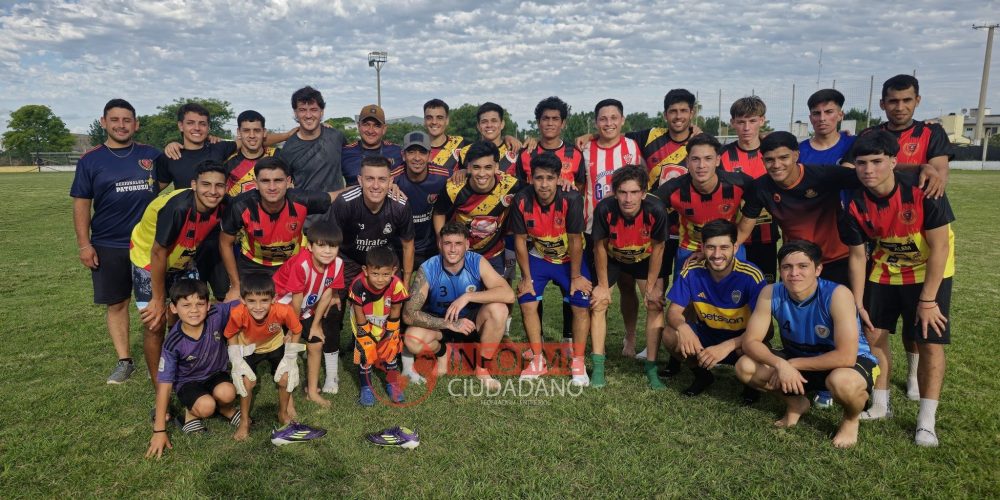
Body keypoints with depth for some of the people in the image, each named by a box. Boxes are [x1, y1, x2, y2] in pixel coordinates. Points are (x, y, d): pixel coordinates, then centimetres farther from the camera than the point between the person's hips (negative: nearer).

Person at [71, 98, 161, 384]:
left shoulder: (151, 155, 5)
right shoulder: (90, 161, 2)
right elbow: (81, 204, 3)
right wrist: (84, 245, -4)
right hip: (108, 247, 0)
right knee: (116, 304, 7)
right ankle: (124, 361, 19)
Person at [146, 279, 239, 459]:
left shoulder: (217, 316, -24)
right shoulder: (173, 343, -25)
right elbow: (164, 384, -21)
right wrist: (159, 431, -19)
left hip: (216, 374, 2)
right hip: (188, 382, -2)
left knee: (227, 394, -30)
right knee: (206, 407, -30)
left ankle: (225, 409, 6)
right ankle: (192, 412, 6)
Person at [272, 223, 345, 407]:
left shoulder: (337, 264, -19)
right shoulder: (301, 264, -36)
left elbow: (327, 293, -9)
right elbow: (296, 298, -24)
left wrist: (315, 325, -4)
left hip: (307, 308, 5)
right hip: (284, 304, -5)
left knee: (316, 344, 5)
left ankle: (312, 391, 21)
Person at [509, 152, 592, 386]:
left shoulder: (571, 199, -29)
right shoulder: (522, 200, -23)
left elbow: (575, 240, -21)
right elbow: (520, 240, -13)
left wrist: (576, 277, -13)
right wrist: (526, 277, -9)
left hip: (569, 258, -1)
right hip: (538, 257, 2)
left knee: (581, 305, -11)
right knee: (527, 303, -9)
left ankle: (578, 363, 6)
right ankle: (538, 361, 8)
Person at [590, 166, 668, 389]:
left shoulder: (656, 211, -34)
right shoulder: (605, 209, -35)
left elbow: (657, 248, -17)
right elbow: (600, 247, -18)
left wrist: (652, 286, -11)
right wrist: (603, 285, -11)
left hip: (645, 259, 0)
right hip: (612, 258, 0)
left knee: (655, 304, -10)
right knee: (599, 302, -8)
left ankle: (651, 367, 1)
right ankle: (598, 368, -1)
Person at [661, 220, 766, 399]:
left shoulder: (751, 276, -25)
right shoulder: (692, 271, -16)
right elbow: (674, 312, -13)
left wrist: (726, 346, -42)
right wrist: (682, 327, -39)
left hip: (740, 339, -3)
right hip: (707, 334, 3)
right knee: (670, 335, -23)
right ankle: (702, 375, 6)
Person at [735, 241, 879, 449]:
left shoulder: (837, 295, -30)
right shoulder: (770, 294, -18)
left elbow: (846, 356, -34)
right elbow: (750, 342, -17)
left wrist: (793, 364, -27)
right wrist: (780, 364, -35)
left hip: (851, 361, -4)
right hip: (799, 357, 4)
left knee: (841, 381, -40)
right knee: (745, 366, -16)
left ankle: (852, 418, -1)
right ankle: (796, 402, 14)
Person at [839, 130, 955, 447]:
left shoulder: (923, 191, -28)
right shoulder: (855, 204, -18)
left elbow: (939, 247, -22)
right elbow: (857, 255, -7)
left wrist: (927, 300, -20)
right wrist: (858, 303, -7)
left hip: (930, 273, -3)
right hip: (884, 271, 4)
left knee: (930, 343, -5)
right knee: (874, 335, 5)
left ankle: (926, 422, 8)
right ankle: (880, 405, 23)